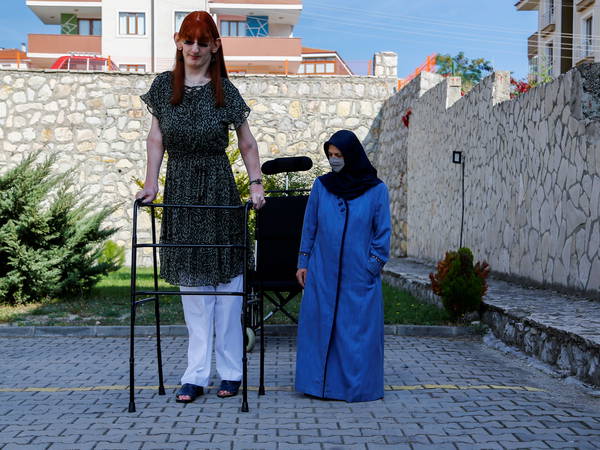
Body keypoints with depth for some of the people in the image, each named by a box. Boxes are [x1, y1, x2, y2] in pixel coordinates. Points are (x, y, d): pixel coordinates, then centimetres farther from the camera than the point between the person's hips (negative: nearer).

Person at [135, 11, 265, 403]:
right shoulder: (164, 85, 6)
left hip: (218, 190, -2)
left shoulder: (226, 92, 0)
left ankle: (230, 372, 10)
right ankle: (196, 376, 7)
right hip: (180, 191, 2)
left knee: (225, 276, 0)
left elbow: (248, 145, 5)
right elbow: (157, 139, 9)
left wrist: (256, 184, -6)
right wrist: (151, 182, 0)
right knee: (191, 282, 3)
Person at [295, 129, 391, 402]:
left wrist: (373, 267, -5)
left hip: (359, 276, -2)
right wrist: (303, 262, 7)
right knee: (320, 326, 4)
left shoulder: (376, 190, -1)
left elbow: (383, 232, 2)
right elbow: (309, 226, 11)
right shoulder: (321, 185, 6)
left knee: (359, 328, 1)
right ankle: (319, 383, 15)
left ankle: (358, 385, 13)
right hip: (323, 273, 2)